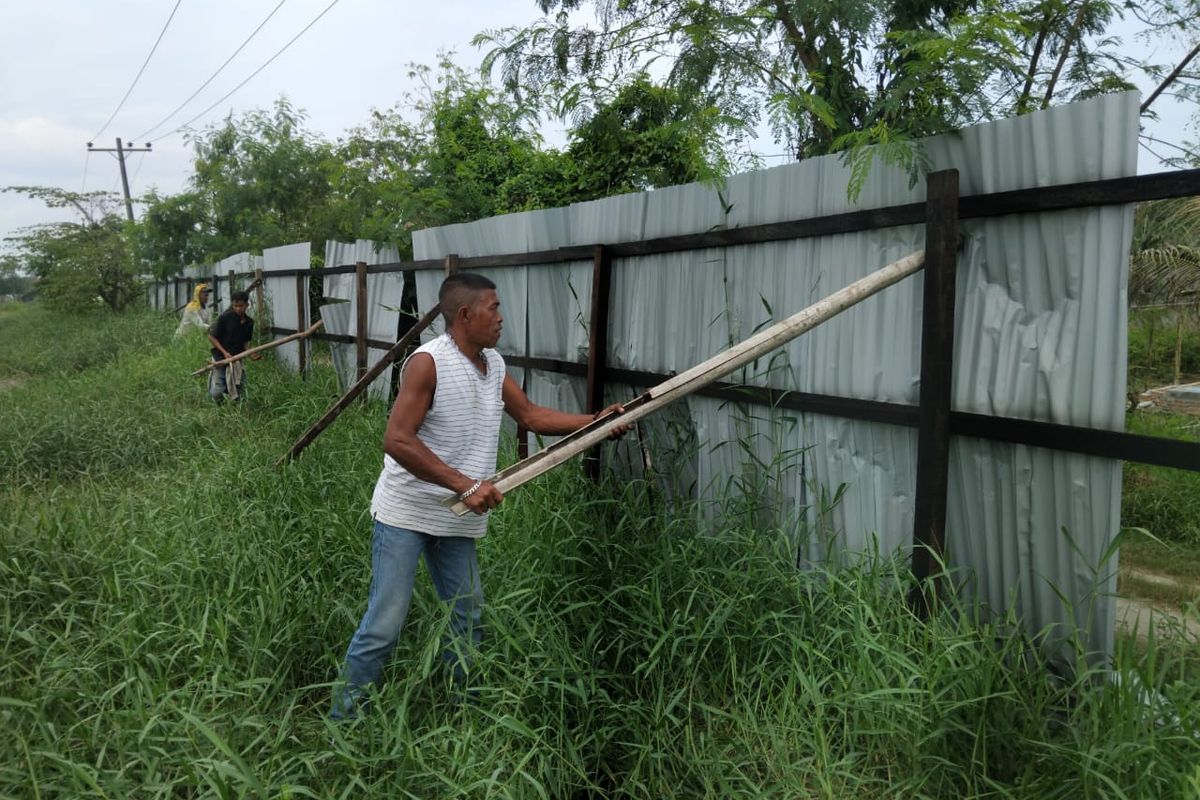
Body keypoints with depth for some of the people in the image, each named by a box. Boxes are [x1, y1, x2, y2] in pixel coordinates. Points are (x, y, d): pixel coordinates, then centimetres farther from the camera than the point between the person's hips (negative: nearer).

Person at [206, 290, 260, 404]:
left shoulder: (249, 322, 1)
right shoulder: (225, 317, -14)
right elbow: (211, 337, -9)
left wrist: (250, 355, -7)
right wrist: (225, 352, -18)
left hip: (237, 359, 4)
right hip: (220, 358, -4)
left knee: (240, 395, 1)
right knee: (216, 392, -10)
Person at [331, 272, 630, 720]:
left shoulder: (494, 364, 6)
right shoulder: (428, 362, -19)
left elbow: (531, 415, 16)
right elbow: (397, 440, -24)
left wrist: (597, 421, 6)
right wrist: (465, 485, -29)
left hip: (457, 520, 7)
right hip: (406, 515, -7)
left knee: (469, 620, 13)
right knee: (383, 626, -4)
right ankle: (342, 720, 14)